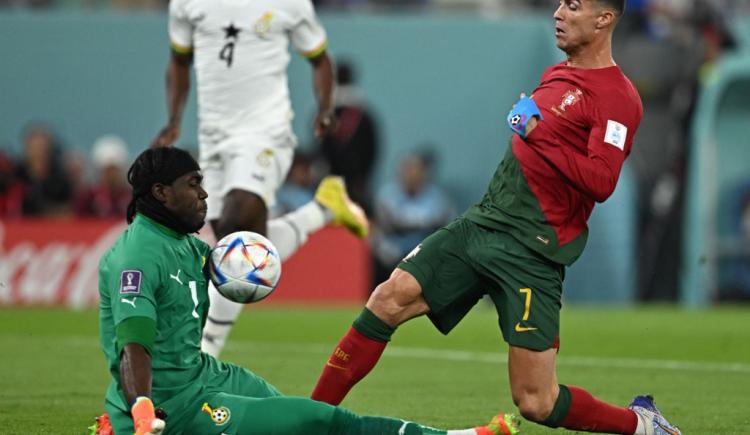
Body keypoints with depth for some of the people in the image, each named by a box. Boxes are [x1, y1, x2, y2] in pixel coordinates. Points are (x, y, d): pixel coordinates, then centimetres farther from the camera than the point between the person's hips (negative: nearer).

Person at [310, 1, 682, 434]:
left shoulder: (617, 96, -11)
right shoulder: (557, 75, 16)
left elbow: (601, 182, -22)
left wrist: (538, 135, -21)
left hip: (530, 250, -8)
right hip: (482, 221, 8)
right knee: (387, 301, -8)